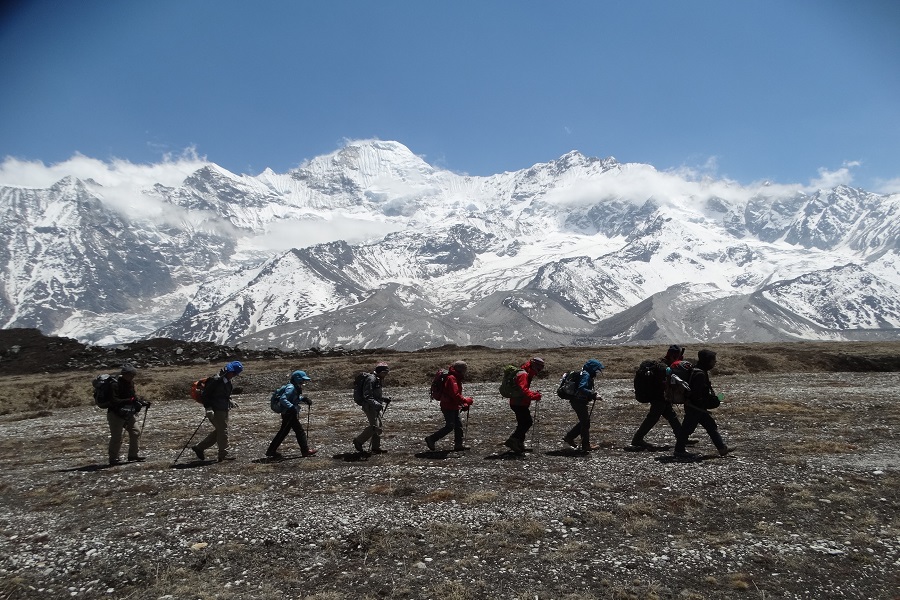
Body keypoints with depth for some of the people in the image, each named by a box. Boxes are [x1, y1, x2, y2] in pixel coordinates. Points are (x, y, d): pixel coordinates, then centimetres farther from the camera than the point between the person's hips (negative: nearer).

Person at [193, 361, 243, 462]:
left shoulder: (227, 380, 11)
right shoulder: (216, 380, -19)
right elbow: (206, 394, -19)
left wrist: (230, 402, 13)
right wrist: (208, 408, -25)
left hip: (223, 409, 10)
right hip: (216, 411, -10)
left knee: (219, 431, 15)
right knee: (223, 431, -5)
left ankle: (199, 448, 25)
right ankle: (224, 455, 5)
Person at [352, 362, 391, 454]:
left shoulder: (379, 380, 13)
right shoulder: (371, 379, -18)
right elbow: (367, 396, -23)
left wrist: (385, 399, 6)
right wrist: (376, 404, -32)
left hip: (375, 406, 10)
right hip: (369, 406, -10)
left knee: (378, 426, 10)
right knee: (375, 427, -14)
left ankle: (376, 448, 19)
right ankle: (358, 441, 1)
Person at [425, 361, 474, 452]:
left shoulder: (456, 378, 16)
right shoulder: (451, 378, -18)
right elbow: (455, 395, -27)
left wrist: (463, 404, 10)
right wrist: (466, 400, -19)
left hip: (453, 407, 10)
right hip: (448, 407, -10)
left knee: (458, 425, 10)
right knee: (449, 426, -9)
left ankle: (458, 445, 17)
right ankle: (431, 439, -1)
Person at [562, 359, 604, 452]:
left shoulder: (586, 374, 14)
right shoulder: (586, 375, -17)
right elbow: (581, 388, -29)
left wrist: (592, 395, 8)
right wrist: (593, 395, -27)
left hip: (579, 401, 10)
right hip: (579, 402, -10)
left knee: (584, 421, 19)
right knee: (585, 422, -1)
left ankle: (569, 437, 24)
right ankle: (586, 445, 7)